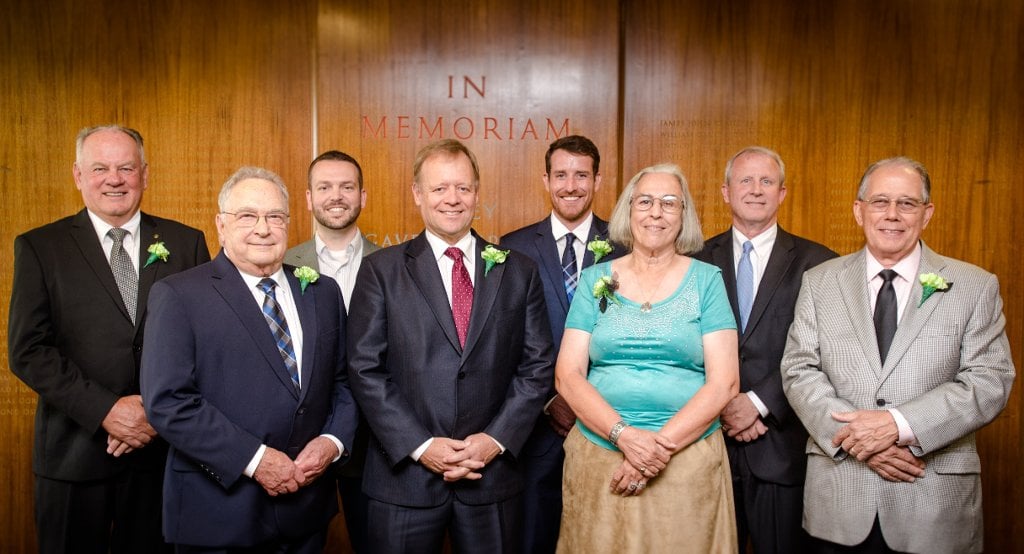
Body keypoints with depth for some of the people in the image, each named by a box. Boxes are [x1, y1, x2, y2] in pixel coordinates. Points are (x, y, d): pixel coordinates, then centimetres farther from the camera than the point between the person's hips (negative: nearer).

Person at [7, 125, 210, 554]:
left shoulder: (186, 243, 3)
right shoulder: (39, 248, 0)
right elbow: (27, 351, -5)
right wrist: (105, 410, -15)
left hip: (164, 445, 1)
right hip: (75, 451, -1)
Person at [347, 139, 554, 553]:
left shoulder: (518, 271, 5)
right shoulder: (381, 271, 0)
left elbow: (538, 367, 3)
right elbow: (365, 370, -5)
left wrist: (496, 439, -8)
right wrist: (420, 446, -12)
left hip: (492, 474, 2)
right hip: (405, 475, -1)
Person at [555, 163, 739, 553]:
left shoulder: (707, 280, 1)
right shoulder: (595, 280, 4)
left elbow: (724, 381, -5)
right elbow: (567, 376, -1)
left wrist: (663, 444, -16)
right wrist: (624, 435, -15)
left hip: (689, 459, -1)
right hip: (599, 456, 1)